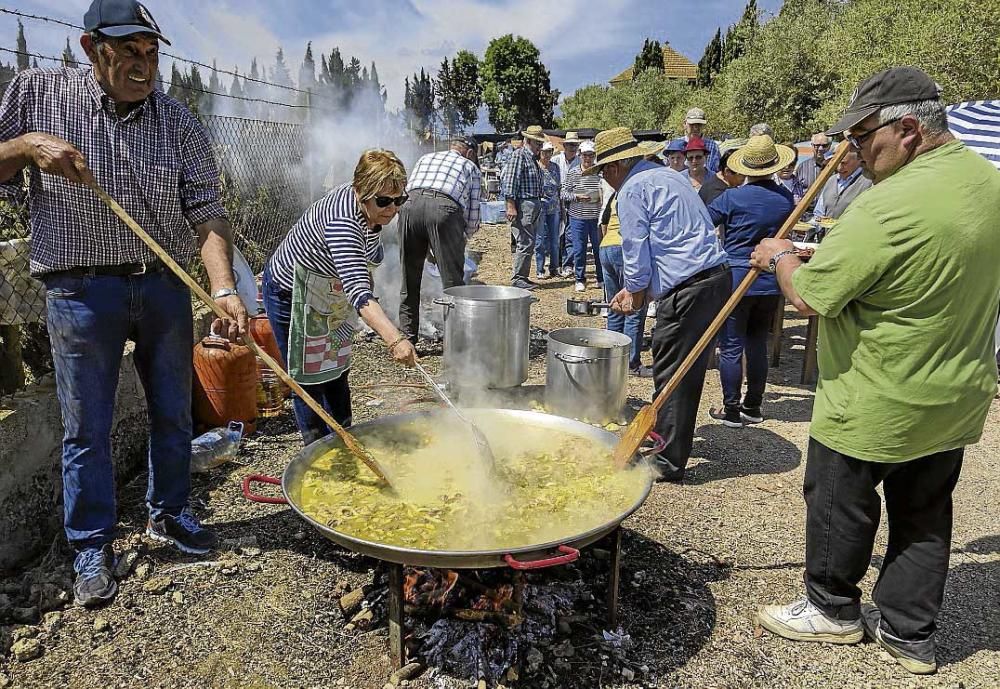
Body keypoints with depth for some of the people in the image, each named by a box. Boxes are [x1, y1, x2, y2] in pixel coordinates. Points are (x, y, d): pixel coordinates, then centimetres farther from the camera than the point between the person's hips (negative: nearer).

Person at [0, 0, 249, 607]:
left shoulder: (178, 121, 2)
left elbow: (206, 212, -8)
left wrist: (224, 289, -22)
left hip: (166, 287, 2)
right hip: (81, 289, -1)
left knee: (174, 414, 13)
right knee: (87, 429, 6)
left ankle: (170, 515, 34)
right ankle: (93, 548, 23)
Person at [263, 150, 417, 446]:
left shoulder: (370, 204, -14)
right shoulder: (342, 220, -40)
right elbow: (359, 291, -51)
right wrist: (395, 339, -61)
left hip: (328, 293, 8)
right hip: (290, 295, -8)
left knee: (336, 372, 14)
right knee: (309, 380, -1)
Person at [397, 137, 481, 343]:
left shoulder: (425, 158, 35)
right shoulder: (471, 167, 26)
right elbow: (473, 214, 18)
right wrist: (461, 238, 36)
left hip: (411, 206, 3)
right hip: (444, 209, -3)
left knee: (409, 280, 12)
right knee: (453, 280, 4)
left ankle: (407, 339, 16)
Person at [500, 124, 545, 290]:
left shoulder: (533, 158, 21)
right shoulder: (519, 155, -8)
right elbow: (510, 182, -15)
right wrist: (511, 206, -21)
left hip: (534, 205, 10)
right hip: (523, 205, -10)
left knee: (529, 244, 11)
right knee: (525, 244, -10)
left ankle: (522, 276, 17)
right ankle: (517, 278, -5)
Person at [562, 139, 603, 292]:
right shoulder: (572, 173, 2)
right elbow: (564, 194, 3)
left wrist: (601, 197, -10)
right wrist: (577, 196, -13)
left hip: (597, 217, 0)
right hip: (578, 217, 0)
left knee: (599, 248, 5)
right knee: (579, 250, 4)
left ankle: (601, 279, 20)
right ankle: (580, 280, 17)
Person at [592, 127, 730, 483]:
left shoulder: (633, 190, -7)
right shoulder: (668, 176, 23)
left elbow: (636, 250, -7)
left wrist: (634, 293, 11)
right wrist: (636, 289, 28)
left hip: (687, 288, -10)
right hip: (717, 277, 10)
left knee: (671, 376, -1)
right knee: (690, 369, 17)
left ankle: (669, 462, 6)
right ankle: (674, 445, 30)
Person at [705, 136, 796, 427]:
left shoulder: (732, 197, -13)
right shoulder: (787, 199, 1)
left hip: (735, 279, -5)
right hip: (770, 282, 5)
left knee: (731, 346, 2)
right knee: (758, 343, 14)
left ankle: (732, 410, 7)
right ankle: (752, 406, 23)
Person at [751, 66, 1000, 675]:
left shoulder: (891, 206, -29)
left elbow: (809, 295, -25)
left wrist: (779, 257, -4)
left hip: (875, 406, -8)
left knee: (839, 505, 14)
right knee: (924, 515, 20)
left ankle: (834, 610, 36)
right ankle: (911, 633, 36)